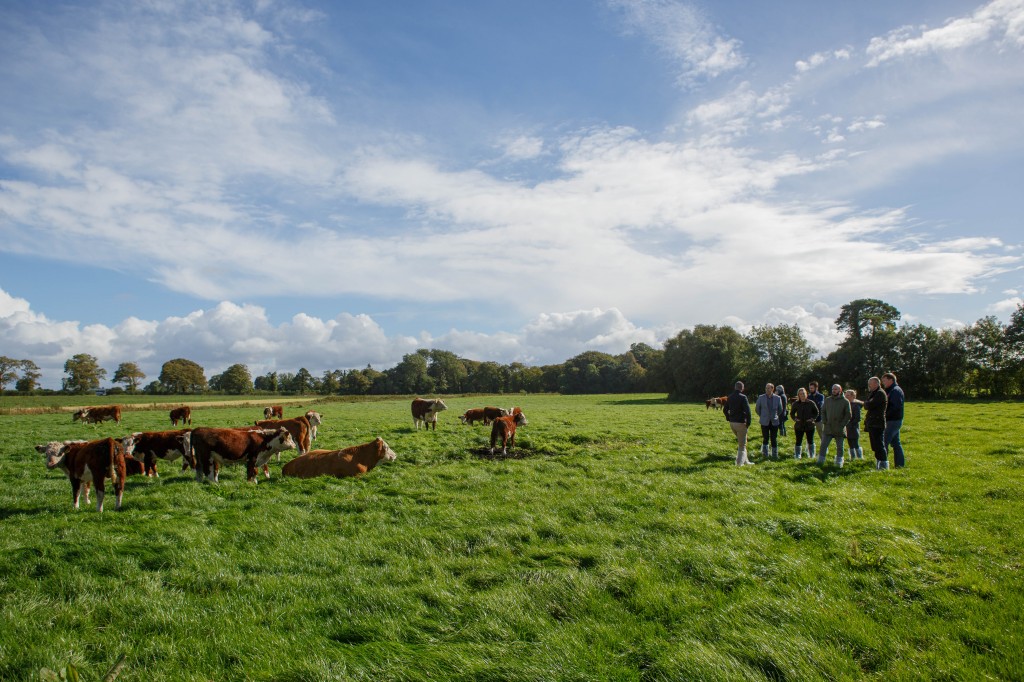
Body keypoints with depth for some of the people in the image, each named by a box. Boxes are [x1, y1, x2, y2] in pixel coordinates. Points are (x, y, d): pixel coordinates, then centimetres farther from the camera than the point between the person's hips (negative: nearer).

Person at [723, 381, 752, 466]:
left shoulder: (730, 397, 8)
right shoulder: (743, 397, -14)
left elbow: (725, 409, 16)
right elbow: (747, 411, -20)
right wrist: (748, 423, -12)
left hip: (732, 423, 7)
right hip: (740, 423, -7)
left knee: (740, 441, 21)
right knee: (742, 444, 3)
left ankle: (745, 460, 26)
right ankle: (739, 462, 2)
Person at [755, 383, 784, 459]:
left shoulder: (777, 398, 0)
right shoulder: (761, 397, -3)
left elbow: (780, 409, 15)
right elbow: (757, 409, 9)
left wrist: (776, 416, 14)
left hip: (774, 422, 1)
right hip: (765, 422, -1)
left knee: (774, 439, 2)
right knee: (765, 438, 1)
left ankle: (775, 455, 11)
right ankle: (765, 453, 16)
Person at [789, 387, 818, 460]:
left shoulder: (811, 403, -3)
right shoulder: (795, 404, 0)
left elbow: (816, 412, 8)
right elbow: (792, 413, 12)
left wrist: (813, 419, -6)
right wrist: (795, 419, -4)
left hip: (809, 426, 0)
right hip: (799, 426, 0)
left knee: (810, 441, 11)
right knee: (798, 441, 2)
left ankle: (812, 455, 24)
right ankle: (797, 455, 9)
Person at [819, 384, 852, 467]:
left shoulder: (845, 401, -3)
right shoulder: (827, 400, 6)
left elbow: (849, 415, -3)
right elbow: (822, 411, 12)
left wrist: (842, 425, -10)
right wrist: (824, 422, 0)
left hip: (839, 429, -2)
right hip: (828, 428, 2)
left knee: (840, 447, 9)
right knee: (823, 445, -1)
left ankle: (839, 462, 20)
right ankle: (820, 461, 4)